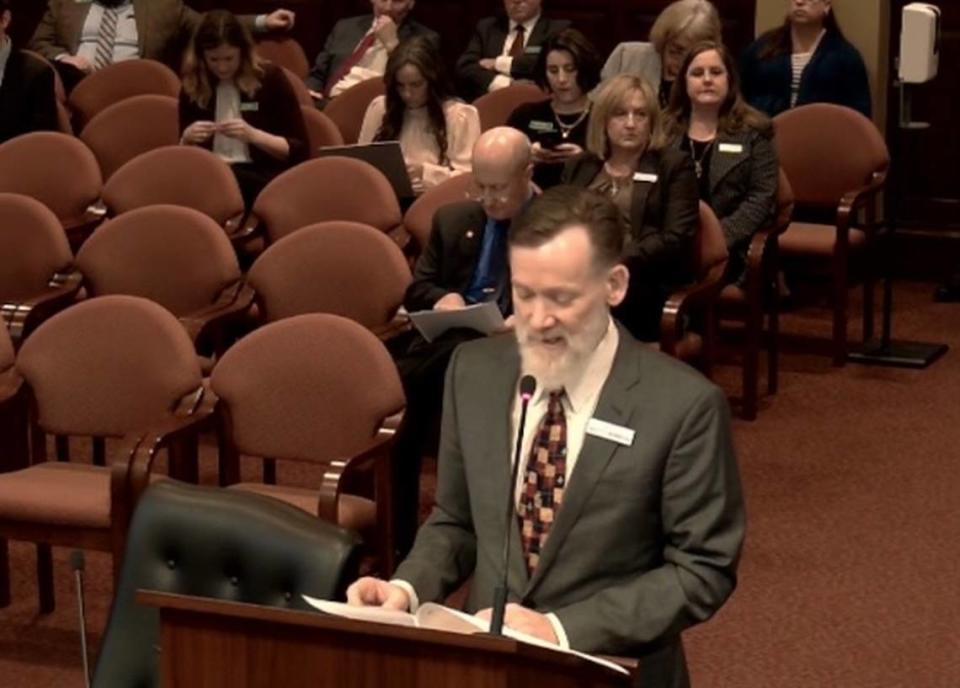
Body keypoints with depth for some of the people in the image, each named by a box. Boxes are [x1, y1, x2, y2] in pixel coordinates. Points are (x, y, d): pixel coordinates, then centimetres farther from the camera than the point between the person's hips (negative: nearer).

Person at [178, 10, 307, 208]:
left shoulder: (270, 77, 1)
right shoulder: (193, 87, 9)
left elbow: (298, 150, 0)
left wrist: (252, 135, -16)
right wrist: (187, 140, -6)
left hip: (262, 176, -3)